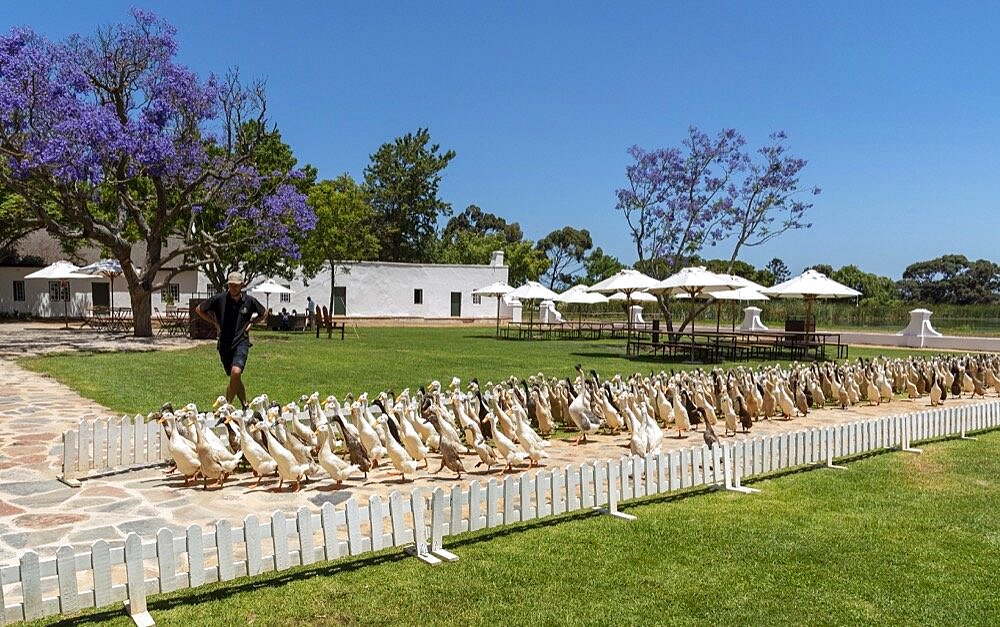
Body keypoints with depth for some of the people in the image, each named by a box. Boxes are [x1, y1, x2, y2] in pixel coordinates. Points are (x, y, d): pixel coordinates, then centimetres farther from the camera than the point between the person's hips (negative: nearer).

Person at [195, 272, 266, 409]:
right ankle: (245, 405, 29)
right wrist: (215, 323, 4)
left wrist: (250, 323, 7)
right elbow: (198, 310, 9)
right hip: (224, 343, 2)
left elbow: (264, 313, 18)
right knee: (235, 378, 10)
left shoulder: (249, 301, -1)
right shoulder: (219, 299, -4)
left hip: (241, 342, -2)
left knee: (236, 372, -24)